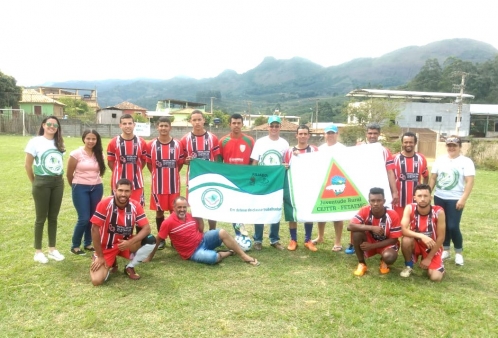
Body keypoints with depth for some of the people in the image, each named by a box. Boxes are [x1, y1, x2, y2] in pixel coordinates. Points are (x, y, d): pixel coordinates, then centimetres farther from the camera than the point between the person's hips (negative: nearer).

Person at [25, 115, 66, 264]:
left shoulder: (59, 143, 9)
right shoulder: (35, 141, -6)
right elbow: (27, 165, -3)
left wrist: (57, 177, 4)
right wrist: (34, 182, 2)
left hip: (58, 182, 4)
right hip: (42, 182, -4)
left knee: (53, 217, 11)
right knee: (41, 218, 3)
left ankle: (52, 249, 22)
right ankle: (38, 251, 15)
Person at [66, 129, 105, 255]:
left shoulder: (99, 154, 2)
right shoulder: (76, 153, -8)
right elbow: (69, 174, -1)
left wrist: (95, 182, 14)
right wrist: (76, 186, 9)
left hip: (97, 188, 4)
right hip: (81, 188, -4)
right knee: (84, 219, -7)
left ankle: (88, 243, 25)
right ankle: (75, 245, 11)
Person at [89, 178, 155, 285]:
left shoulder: (136, 206, -13)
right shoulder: (105, 204, -22)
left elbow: (146, 229, -15)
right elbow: (95, 229, -18)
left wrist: (130, 243, -30)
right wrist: (99, 256, -15)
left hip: (126, 243, 2)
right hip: (106, 247, -2)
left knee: (151, 241, -23)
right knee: (97, 280, -19)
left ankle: (130, 267, 2)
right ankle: (111, 263, 17)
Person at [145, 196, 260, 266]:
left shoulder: (190, 216, 4)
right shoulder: (168, 223, -15)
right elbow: (157, 240, -8)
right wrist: (149, 258, -6)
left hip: (203, 240, 6)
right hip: (193, 252, -6)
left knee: (222, 232, -18)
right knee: (213, 257, -35)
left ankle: (244, 256, -9)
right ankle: (229, 252, 0)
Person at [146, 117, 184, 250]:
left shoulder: (177, 144, 0)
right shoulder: (151, 145, -1)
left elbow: (180, 163, 9)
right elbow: (148, 163, 7)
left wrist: (171, 174, 3)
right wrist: (157, 174, 1)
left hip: (174, 184, 0)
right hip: (158, 184, 0)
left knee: (174, 211, 7)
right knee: (159, 211, 8)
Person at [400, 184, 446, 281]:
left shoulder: (439, 212, -23)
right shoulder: (409, 208, -21)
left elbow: (440, 237, -16)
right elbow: (403, 230, -29)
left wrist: (429, 258, -14)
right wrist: (421, 236, -44)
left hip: (432, 246, -1)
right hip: (416, 243, 1)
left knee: (436, 277, -18)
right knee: (406, 240, -33)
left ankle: (427, 261, 16)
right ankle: (408, 266, -6)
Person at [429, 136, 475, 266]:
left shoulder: (466, 161, -4)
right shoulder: (440, 160, 8)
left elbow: (470, 182, -10)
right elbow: (433, 178, 10)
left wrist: (463, 199, -17)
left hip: (455, 199, -4)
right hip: (439, 198, 4)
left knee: (453, 227, -7)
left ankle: (458, 252, 13)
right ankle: (445, 250, 24)